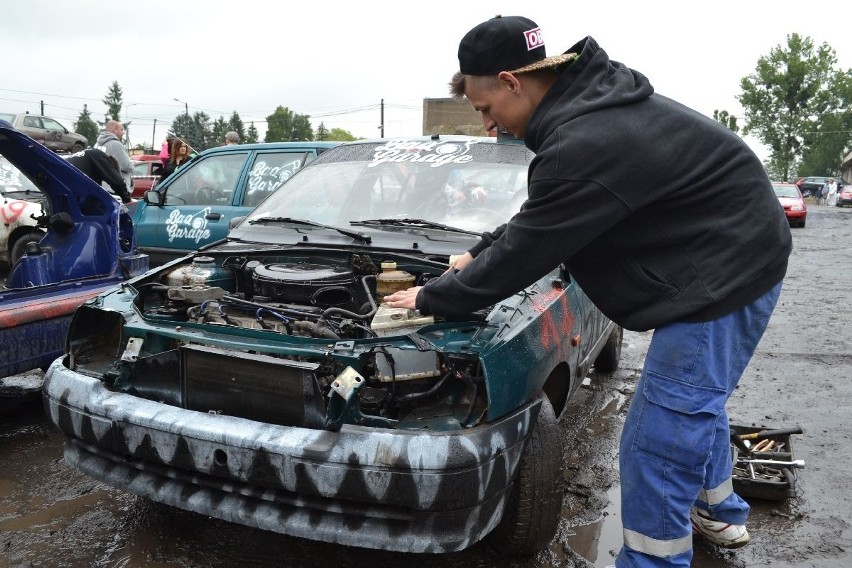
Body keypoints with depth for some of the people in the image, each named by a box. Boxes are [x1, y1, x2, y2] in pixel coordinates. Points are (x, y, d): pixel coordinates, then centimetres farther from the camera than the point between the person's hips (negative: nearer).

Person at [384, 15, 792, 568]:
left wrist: (431, 297, -7)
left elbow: (523, 254, -21)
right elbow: (535, 220, 16)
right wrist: (478, 255, 16)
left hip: (724, 272, -10)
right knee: (695, 404, 25)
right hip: (738, 257, 11)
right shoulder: (589, 100, 5)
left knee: (660, 439, -3)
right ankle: (721, 513, 46)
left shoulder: (584, 145, -29)